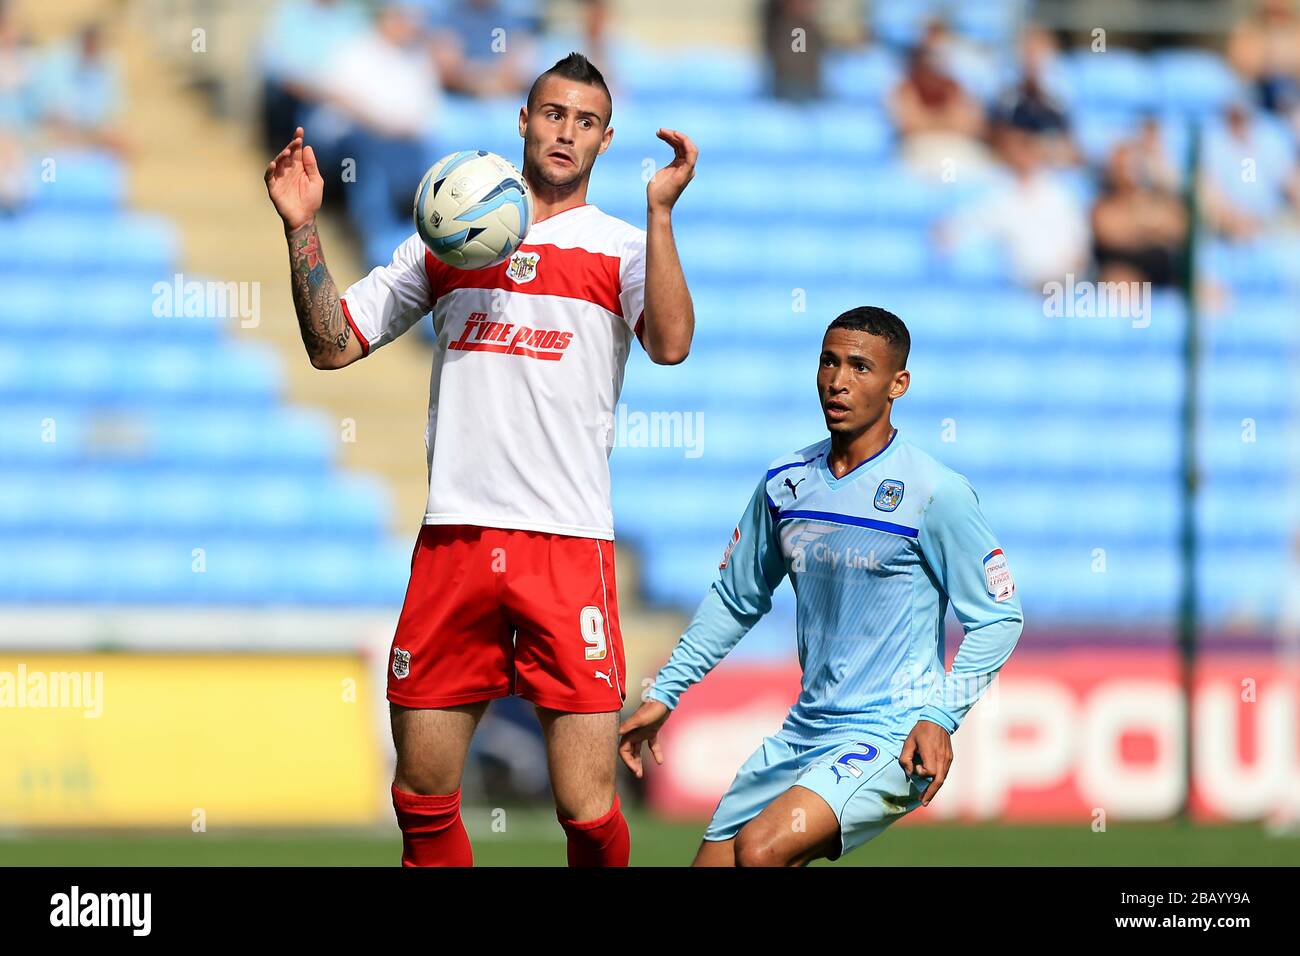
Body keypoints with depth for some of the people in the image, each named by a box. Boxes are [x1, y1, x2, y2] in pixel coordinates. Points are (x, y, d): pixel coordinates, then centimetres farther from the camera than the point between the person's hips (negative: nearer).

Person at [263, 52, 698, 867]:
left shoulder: (622, 249, 5)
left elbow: (670, 343, -14)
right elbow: (333, 344, 15)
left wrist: (660, 211, -19)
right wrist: (302, 227, 4)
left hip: (569, 546, -3)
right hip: (453, 540, 3)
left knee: (588, 811, -8)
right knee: (422, 799, 6)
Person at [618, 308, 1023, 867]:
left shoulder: (935, 493, -10)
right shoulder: (783, 484, 7)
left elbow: (1000, 617, -6)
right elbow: (735, 600, 21)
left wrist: (939, 717, -18)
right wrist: (664, 693, 15)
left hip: (892, 735, -7)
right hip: (803, 732, 7)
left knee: (760, 848, -28)